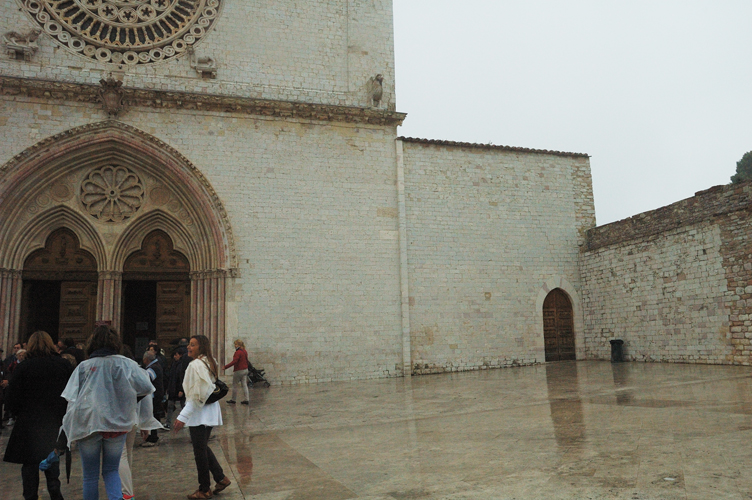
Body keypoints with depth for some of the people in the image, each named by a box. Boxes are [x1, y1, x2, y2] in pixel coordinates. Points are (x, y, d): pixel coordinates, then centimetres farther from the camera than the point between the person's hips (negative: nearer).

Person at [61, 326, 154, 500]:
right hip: (116, 424, 0)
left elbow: (71, 400, -2)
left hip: (87, 425, 0)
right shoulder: (125, 363, -2)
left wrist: (71, 429, 3)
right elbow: (146, 388, -6)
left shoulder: (83, 366, 1)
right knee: (111, 471, 13)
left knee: (90, 476, 13)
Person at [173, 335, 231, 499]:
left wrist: (183, 416, -22)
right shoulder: (209, 363, 11)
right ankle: (221, 478, 22)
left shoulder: (196, 365, -18)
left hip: (199, 414, -9)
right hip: (209, 413, 9)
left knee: (200, 451, 2)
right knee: (203, 447, 20)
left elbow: (197, 395, -23)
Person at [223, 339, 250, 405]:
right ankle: (246, 399, 6)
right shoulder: (245, 352, 10)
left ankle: (233, 400, 11)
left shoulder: (238, 352, -17)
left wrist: (225, 367, -24)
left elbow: (234, 361, -24)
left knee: (235, 385, 4)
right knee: (244, 385, 8)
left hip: (239, 371, -8)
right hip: (245, 370, 8)